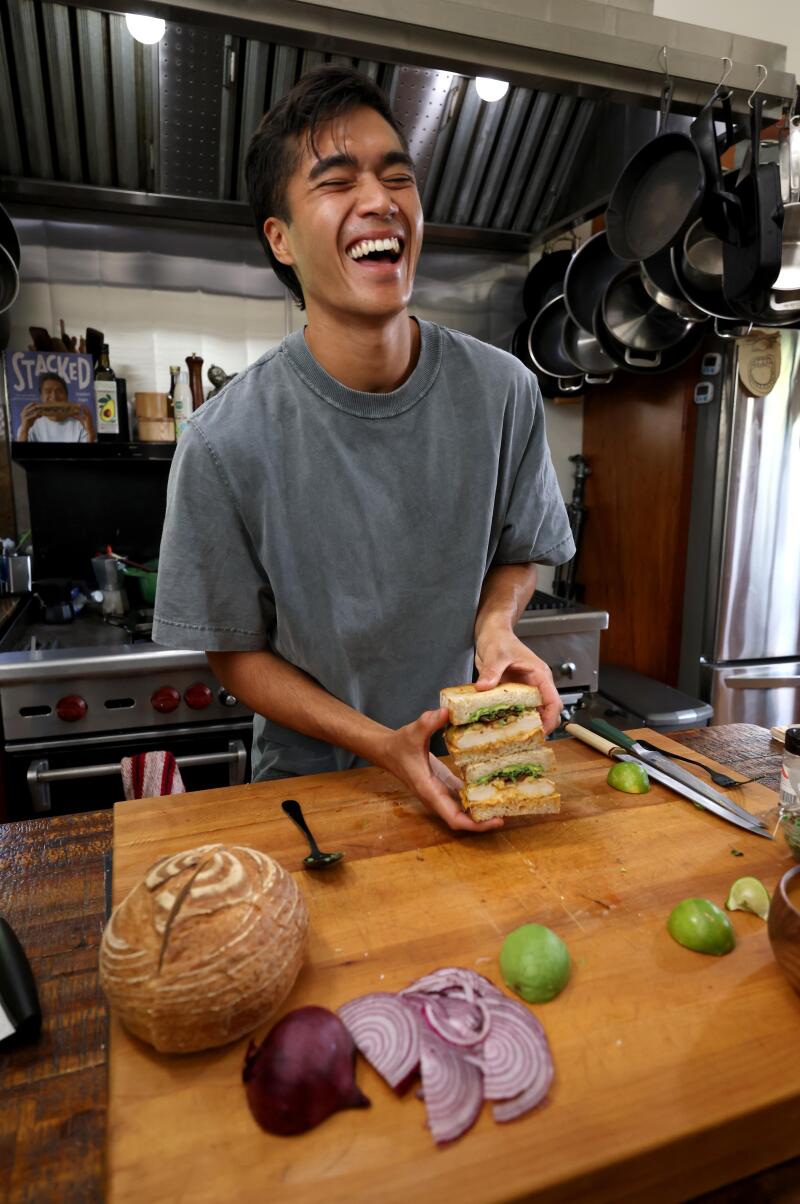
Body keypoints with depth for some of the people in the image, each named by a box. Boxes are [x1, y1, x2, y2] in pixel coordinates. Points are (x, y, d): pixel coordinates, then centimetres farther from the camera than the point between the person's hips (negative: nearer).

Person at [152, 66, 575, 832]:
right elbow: (234, 651, -12)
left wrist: (494, 626, -19)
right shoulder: (225, 444, -23)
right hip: (308, 779, -1)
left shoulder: (504, 394, -15)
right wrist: (382, 745, -21)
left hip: (462, 766, 2)